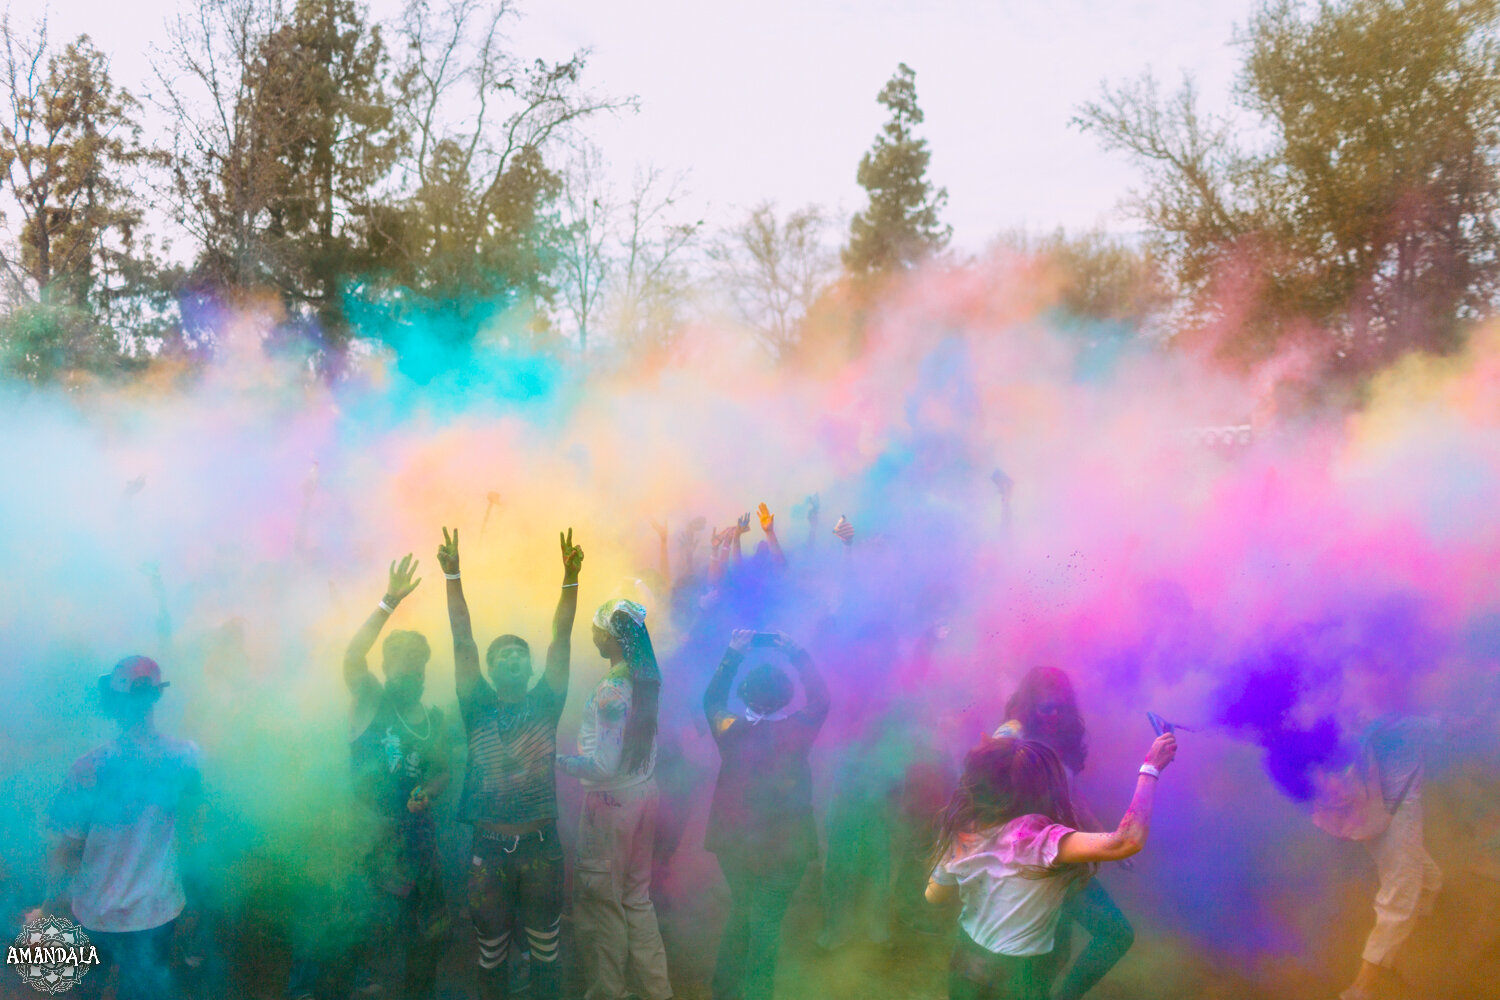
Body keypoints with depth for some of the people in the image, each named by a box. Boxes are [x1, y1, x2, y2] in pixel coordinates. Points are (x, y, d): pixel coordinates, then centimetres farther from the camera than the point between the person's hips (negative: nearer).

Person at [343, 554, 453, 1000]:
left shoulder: (433, 719, 9)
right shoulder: (370, 700, -3)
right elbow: (353, 654, -21)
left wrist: (427, 792, -9)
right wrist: (389, 603, -30)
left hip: (414, 836, 4)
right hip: (365, 832, -4)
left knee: (427, 932, 10)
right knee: (358, 930, -4)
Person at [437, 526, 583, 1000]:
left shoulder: (544, 704, 4)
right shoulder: (479, 709, 3)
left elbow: (561, 637, -4)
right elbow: (463, 642, -4)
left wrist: (570, 577, -13)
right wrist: (453, 577, -12)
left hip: (542, 847, 0)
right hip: (490, 849, 0)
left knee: (545, 949, 10)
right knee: (491, 950, 11)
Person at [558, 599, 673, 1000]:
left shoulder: (611, 690, -23)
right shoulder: (647, 678, 1)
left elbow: (603, 766, -24)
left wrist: (558, 762, -17)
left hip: (612, 802, -8)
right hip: (644, 794, 8)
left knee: (601, 905, 8)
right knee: (637, 899, 19)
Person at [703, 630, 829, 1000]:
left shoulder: (731, 730, -10)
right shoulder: (795, 732, -18)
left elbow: (712, 698, 11)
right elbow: (820, 699, 0)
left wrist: (733, 653, 11)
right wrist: (797, 653, 2)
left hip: (734, 844, 4)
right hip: (782, 848, -4)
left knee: (739, 912, 22)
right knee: (766, 923, 6)